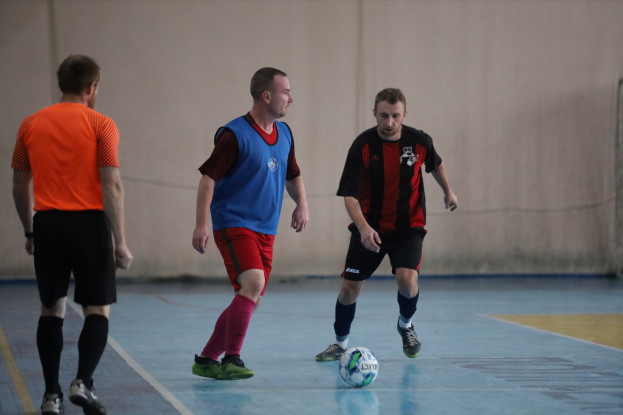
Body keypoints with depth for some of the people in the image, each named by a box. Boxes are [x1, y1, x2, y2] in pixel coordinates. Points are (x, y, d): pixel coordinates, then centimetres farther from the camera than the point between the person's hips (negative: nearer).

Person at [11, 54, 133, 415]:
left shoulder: (30, 125, 9)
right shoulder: (100, 125, -3)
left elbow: (20, 186, 13)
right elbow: (112, 187, -9)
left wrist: (30, 231, 24)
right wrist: (120, 242, -7)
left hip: (47, 224, 4)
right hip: (89, 223, -3)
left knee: (52, 310, 12)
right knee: (98, 309, 5)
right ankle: (83, 382, -12)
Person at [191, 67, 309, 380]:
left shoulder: (284, 134, 12)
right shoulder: (234, 134, -11)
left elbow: (293, 176, 27)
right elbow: (208, 178, -13)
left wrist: (301, 204, 8)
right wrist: (202, 223, -20)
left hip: (265, 231, 8)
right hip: (234, 223, -8)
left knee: (250, 300, 7)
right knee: (253, 282, -26)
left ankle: (206, 359, 19)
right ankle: (230, 360, -18)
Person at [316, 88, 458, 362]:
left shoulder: (419, 141, -10)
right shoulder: (363, 146, -17)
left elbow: (435, 164, 15)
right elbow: (349, 194, -21)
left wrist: (448, 192, 26)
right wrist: (363, 227, -36)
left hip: (408, 226, 0)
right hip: (369, 228, 0)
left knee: (407, 280, -22)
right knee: (350, 287, 0)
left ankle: (405, 324, 12)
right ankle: (341, 343, 26)